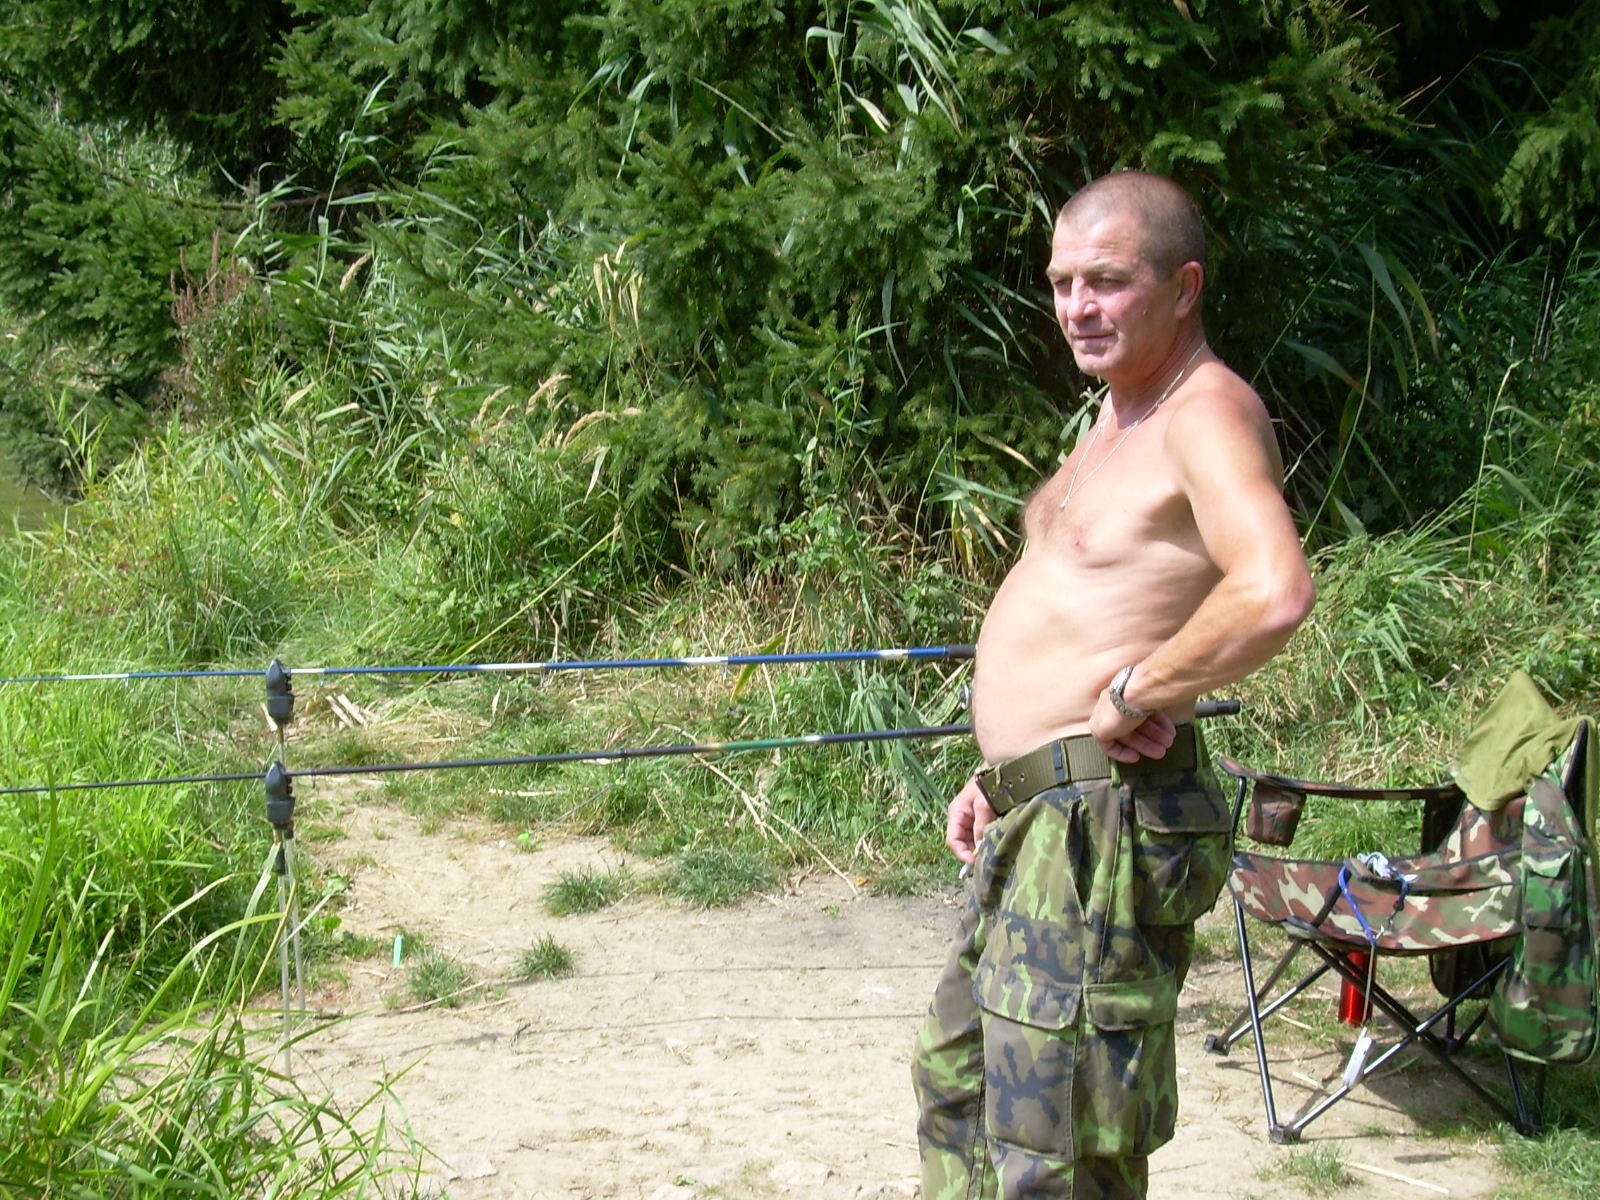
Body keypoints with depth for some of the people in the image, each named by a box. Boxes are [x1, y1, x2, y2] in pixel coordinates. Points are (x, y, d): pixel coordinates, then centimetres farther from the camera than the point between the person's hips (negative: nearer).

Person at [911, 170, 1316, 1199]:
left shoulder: (1209, 412, -15)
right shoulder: (1115, 417, 17)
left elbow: (1275, 594, -34)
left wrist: (1136, 696, -22)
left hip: (1102, 831, -11)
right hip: (1034, 820, 11)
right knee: (958, 1085, 23)